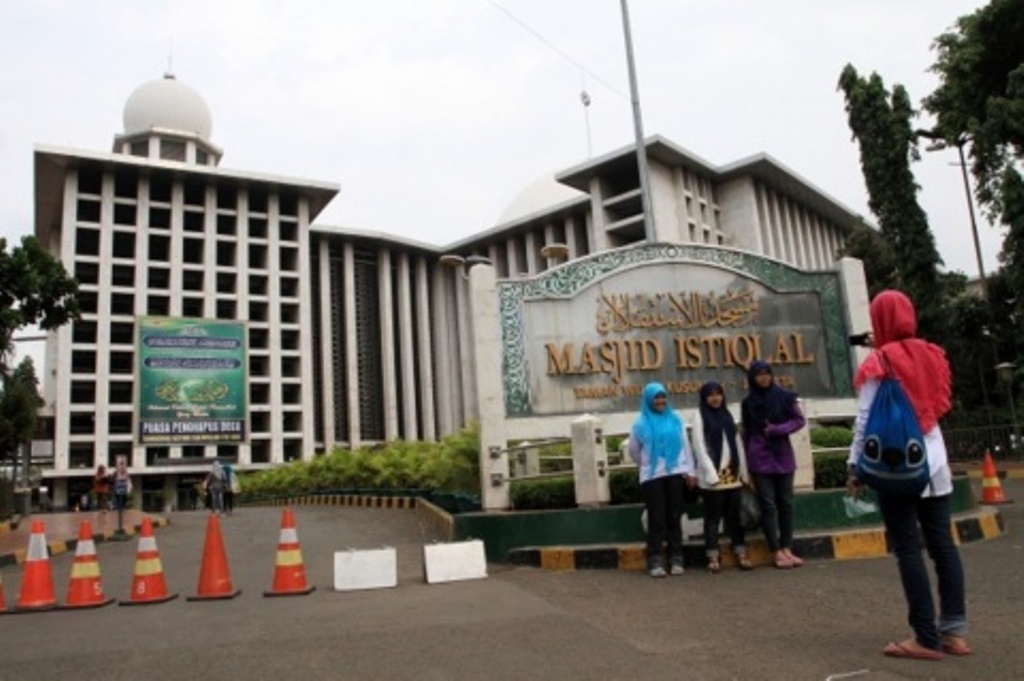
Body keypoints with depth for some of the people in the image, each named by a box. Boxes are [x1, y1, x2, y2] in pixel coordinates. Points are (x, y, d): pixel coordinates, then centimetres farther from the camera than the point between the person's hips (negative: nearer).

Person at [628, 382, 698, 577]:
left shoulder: (676, 420, 5)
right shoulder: (641, 424, 1)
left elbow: (685, 446, 9)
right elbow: (633, 451, 13)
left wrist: (689, 471, 5)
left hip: (675, 474, 2)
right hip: (652, 477, -2)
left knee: (674, 517, 6)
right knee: (656, 519, -1)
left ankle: (676, 560, 13)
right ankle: (655, 562, 4)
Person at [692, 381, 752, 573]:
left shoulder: (727, 415, 14)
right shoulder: (700, 417, -3)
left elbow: (737, 444, 14)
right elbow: (700, 448, -9)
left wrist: (744, 472, 8)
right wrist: (712, 474, -15)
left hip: (732, 474, 5)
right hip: (712, 476, -5)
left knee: (734, 515, 8)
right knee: (713, 516, -1)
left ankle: (741, 554, 13)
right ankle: (713, 557, 4)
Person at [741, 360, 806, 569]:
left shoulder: (784, 396, 1)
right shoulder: (748, 402, 4)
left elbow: (799, 420, 2)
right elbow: (746, 433, 8)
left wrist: (778, 430, -12)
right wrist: (747, 459, 5)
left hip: (783, 455, 1)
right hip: (760, 459, 0)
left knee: (786, 503, 5)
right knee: (768, 505, -1)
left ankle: (787, 548, 13)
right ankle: (776, 552, 2)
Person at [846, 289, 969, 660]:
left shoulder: (880, 361, -9)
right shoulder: (932, 355, 8)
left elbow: (866, 420, -9)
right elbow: (941, 405, 16)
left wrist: (855, 465, -4)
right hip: (934, 461, 6)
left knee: (908, 549, -1)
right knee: (942, 543, 9)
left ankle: (927, 638, 2)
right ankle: (954, 632, 12)